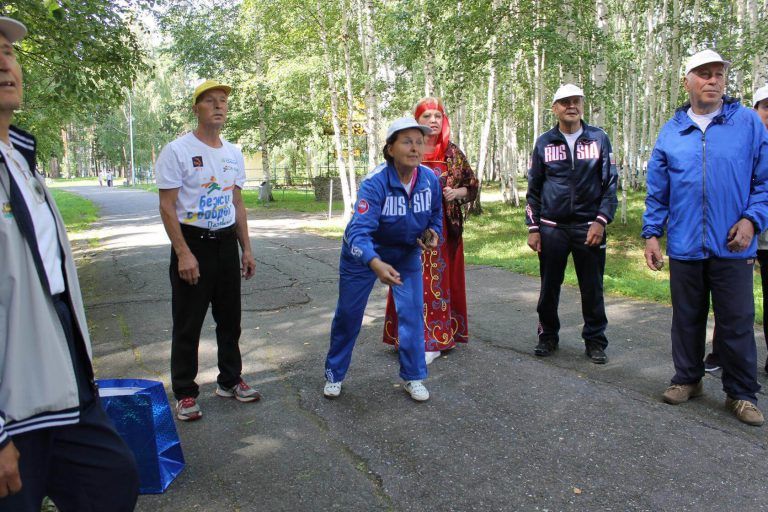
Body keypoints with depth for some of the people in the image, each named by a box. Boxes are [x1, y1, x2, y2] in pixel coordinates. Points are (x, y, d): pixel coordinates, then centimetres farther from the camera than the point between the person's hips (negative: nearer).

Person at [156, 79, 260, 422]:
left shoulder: (233, 154, 10)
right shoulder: (177, 151, -9)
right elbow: (167, 206, -12)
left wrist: (246, 249, 11)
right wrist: (184, 253, -19)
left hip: (226, 242, 6)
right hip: (193, 242, -6)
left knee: (229, 318, 15)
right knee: (188, 325, 2)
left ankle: (230, 380, 30)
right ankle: (184, 393, 16)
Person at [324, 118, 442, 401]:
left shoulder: (429, 178, -15)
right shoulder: (375, 182, -32)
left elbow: (436, 213, 6)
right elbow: (359, 231, -41)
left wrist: (433, 233, -16)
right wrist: (375, 264, -59)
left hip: (407, 252, 4)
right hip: (365, 253, -3)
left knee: (412, 312, -3)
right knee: (348, 313, 8)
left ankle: (413, 377, 16)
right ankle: (334, 374, 29)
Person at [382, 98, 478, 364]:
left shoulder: (453, 153, 4)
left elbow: (472, 185, 11)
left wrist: (457, 192, -8)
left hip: (444, 227, 1)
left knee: (440, 279, 4)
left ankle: (433, 340, 14)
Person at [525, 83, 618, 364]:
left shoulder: (599, 139, 4)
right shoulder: (544, 143, 6)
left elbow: (610, 183, 2)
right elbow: (533, 189, 8)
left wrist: (601, 221, -8)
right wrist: (533, 228, 2)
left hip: (589, 227, -1)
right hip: (552, 228, 1)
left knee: (592, 288, 5)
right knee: (549, 287, 8)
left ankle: (595, 340, 20)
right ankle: (548, 336, 25)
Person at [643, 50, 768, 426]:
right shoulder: (671, 131, 7)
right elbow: (657, 192, 9)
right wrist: (651, 233, 4)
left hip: (732, 246, -2)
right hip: (684, 247, 2)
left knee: (737, 323, 4)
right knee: (687, 319, 13)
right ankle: (687, 379, 29)